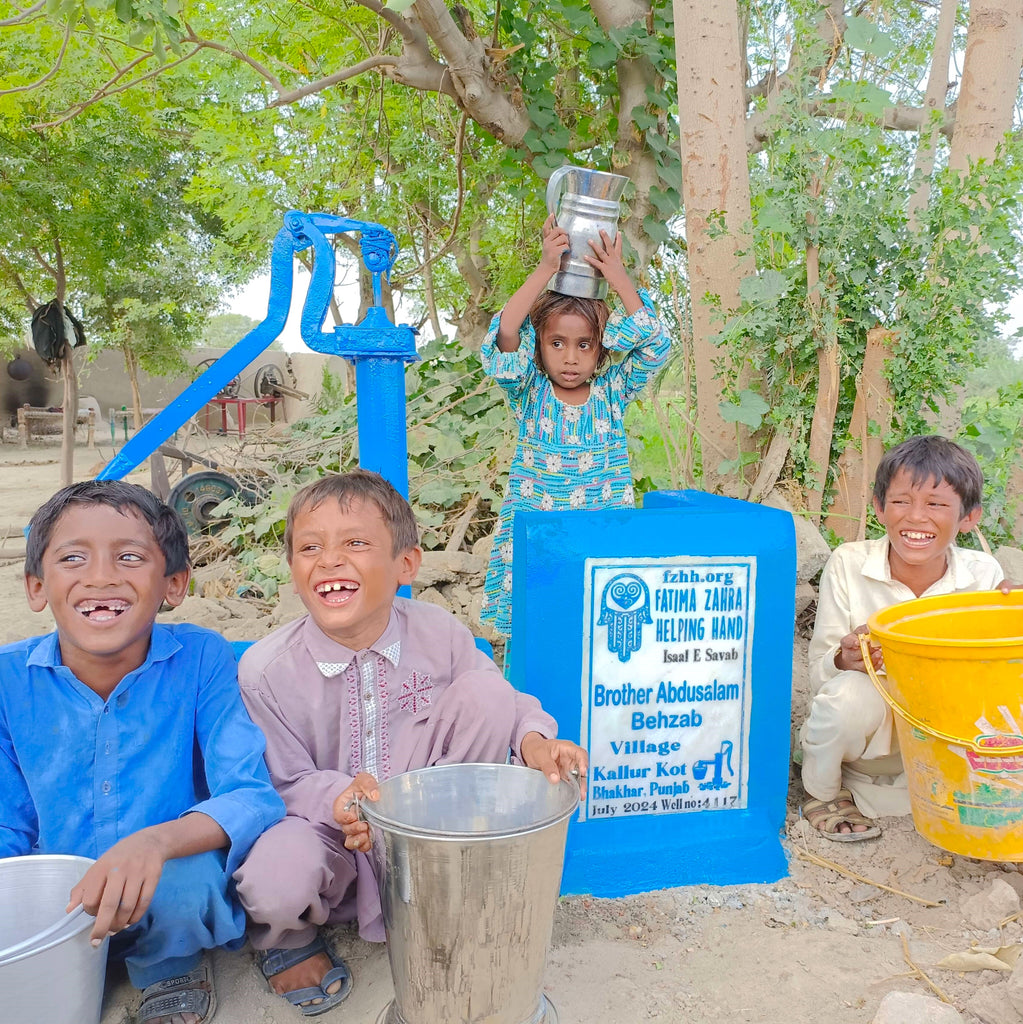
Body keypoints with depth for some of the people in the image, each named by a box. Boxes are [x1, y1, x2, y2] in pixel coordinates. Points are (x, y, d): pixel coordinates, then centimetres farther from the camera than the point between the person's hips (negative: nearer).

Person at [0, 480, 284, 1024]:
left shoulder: (201, 659, -15)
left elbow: (253, 797, -21)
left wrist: (158, 841, -40)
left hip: (173, 900, -2)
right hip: (57, 901, 3)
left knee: (186, 876, -33)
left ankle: (173, 970, 3)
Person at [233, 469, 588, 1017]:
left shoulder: (439, 633, -13)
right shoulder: (265, 669, -17)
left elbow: (506, 704, 0)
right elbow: (288, 782, -10)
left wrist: (534, 739, -24)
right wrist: (342, 798, -33)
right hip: (329, 829, -1)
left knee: (486, 692, -19)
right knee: (275, 880, -38)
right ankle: (285, 934, 8)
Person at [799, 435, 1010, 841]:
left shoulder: (983, 575, -9)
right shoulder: (848, 564, -15)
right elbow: (818, 672, -12)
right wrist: (844, 660, -35)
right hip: (864, 738, -3)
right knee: (853, 693, -34)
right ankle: (822, 791, -2)